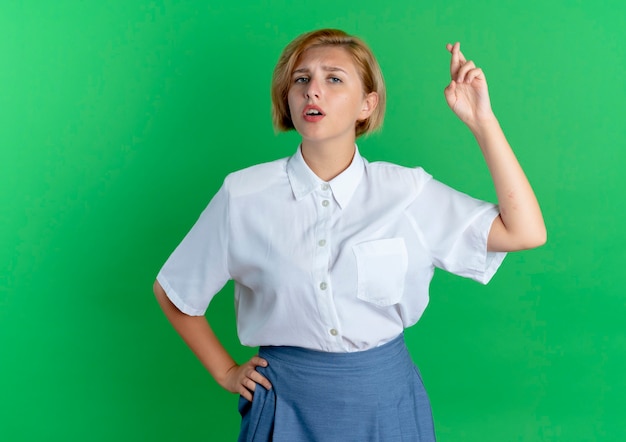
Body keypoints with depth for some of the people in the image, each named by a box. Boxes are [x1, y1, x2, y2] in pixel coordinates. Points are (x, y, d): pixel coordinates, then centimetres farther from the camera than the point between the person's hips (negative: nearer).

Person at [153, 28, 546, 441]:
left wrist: (483, 121, -16)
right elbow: (172, 292, 3)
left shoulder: (408, 193, -7)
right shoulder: (244, 197, -9)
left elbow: (526, 233, -14)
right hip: (287, 405, -1)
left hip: (386, 399, 1)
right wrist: (226, 372, 4)